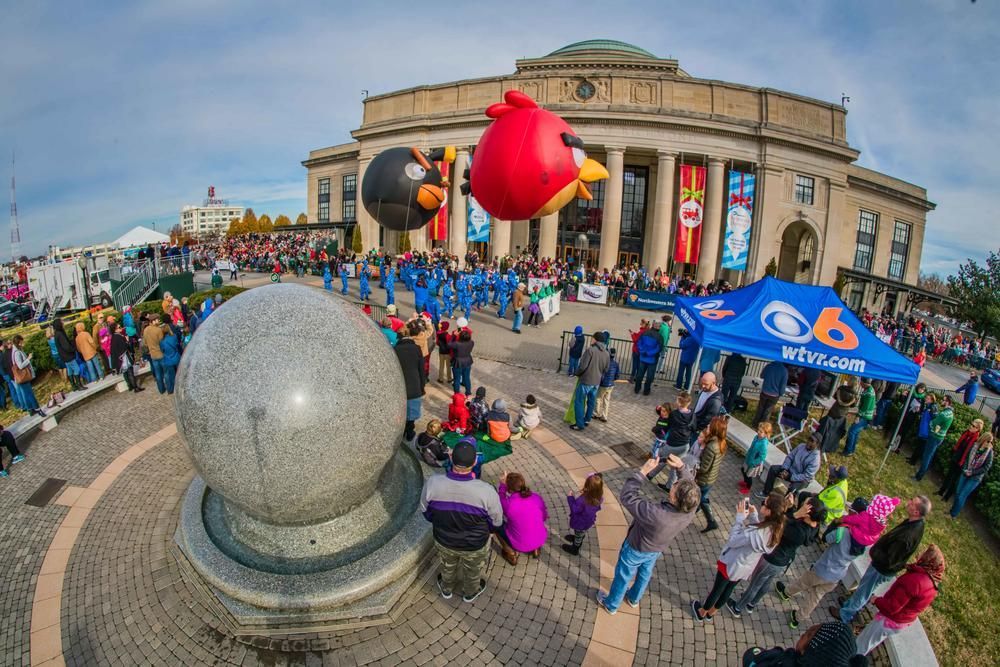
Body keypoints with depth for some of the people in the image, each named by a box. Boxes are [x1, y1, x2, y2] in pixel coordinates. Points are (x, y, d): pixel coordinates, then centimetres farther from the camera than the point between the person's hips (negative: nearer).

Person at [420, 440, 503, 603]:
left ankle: (446, 589, 64)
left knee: (447, 567, 36)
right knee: (473, 572, 33)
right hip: (475, 546, -1)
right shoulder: (486, 491, -37)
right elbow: (497, 522, -17)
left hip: (443, 541, 2)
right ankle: (470, 593, 61)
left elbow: (425, 512, -9)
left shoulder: (432, 483, -31)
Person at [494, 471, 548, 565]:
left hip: (520, 545, -3)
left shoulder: (508, 504, -26)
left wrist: (502, 484, 1)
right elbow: (544, 517, 2)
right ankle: (535, 548, 22)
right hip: (541, 540, 4)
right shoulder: (537, 497, -15)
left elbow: (500, 501, -1)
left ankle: (511, 553, 16)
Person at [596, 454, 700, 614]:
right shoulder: (690, 512, -32)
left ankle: (611, 604, 48)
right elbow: (689, 485, -13)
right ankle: (634, 598, 60)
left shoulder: (656, 514, -49)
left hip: (636, 549, -5)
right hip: (656, 550, 5)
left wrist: (643, 471, -40)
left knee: (623, 576, 23)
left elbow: (626, 496, -40)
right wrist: (681, 466, -27)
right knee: (645, 574, 33)